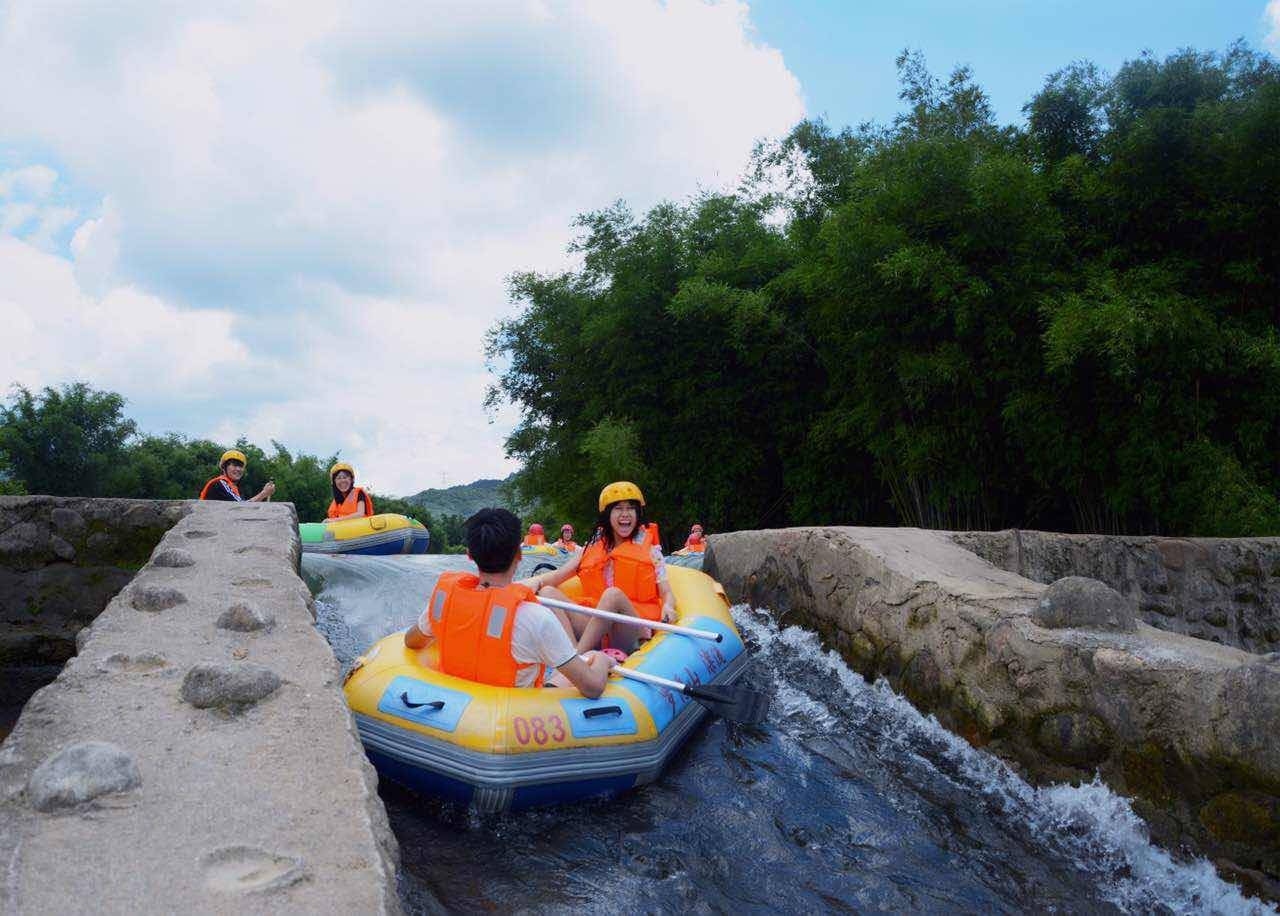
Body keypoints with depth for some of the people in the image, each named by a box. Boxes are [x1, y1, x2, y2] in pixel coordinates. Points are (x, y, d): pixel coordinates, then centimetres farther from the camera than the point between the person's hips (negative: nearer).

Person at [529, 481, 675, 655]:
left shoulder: (649, 547, 13)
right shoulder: (592, 547, 19)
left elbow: (666, 593, 7)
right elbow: (558, 575, 11)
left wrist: (667, 607, -16)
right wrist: (537, 581, -11)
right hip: (591, 624, 3)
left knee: (613, 594, -33)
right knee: (547, 592, -17)